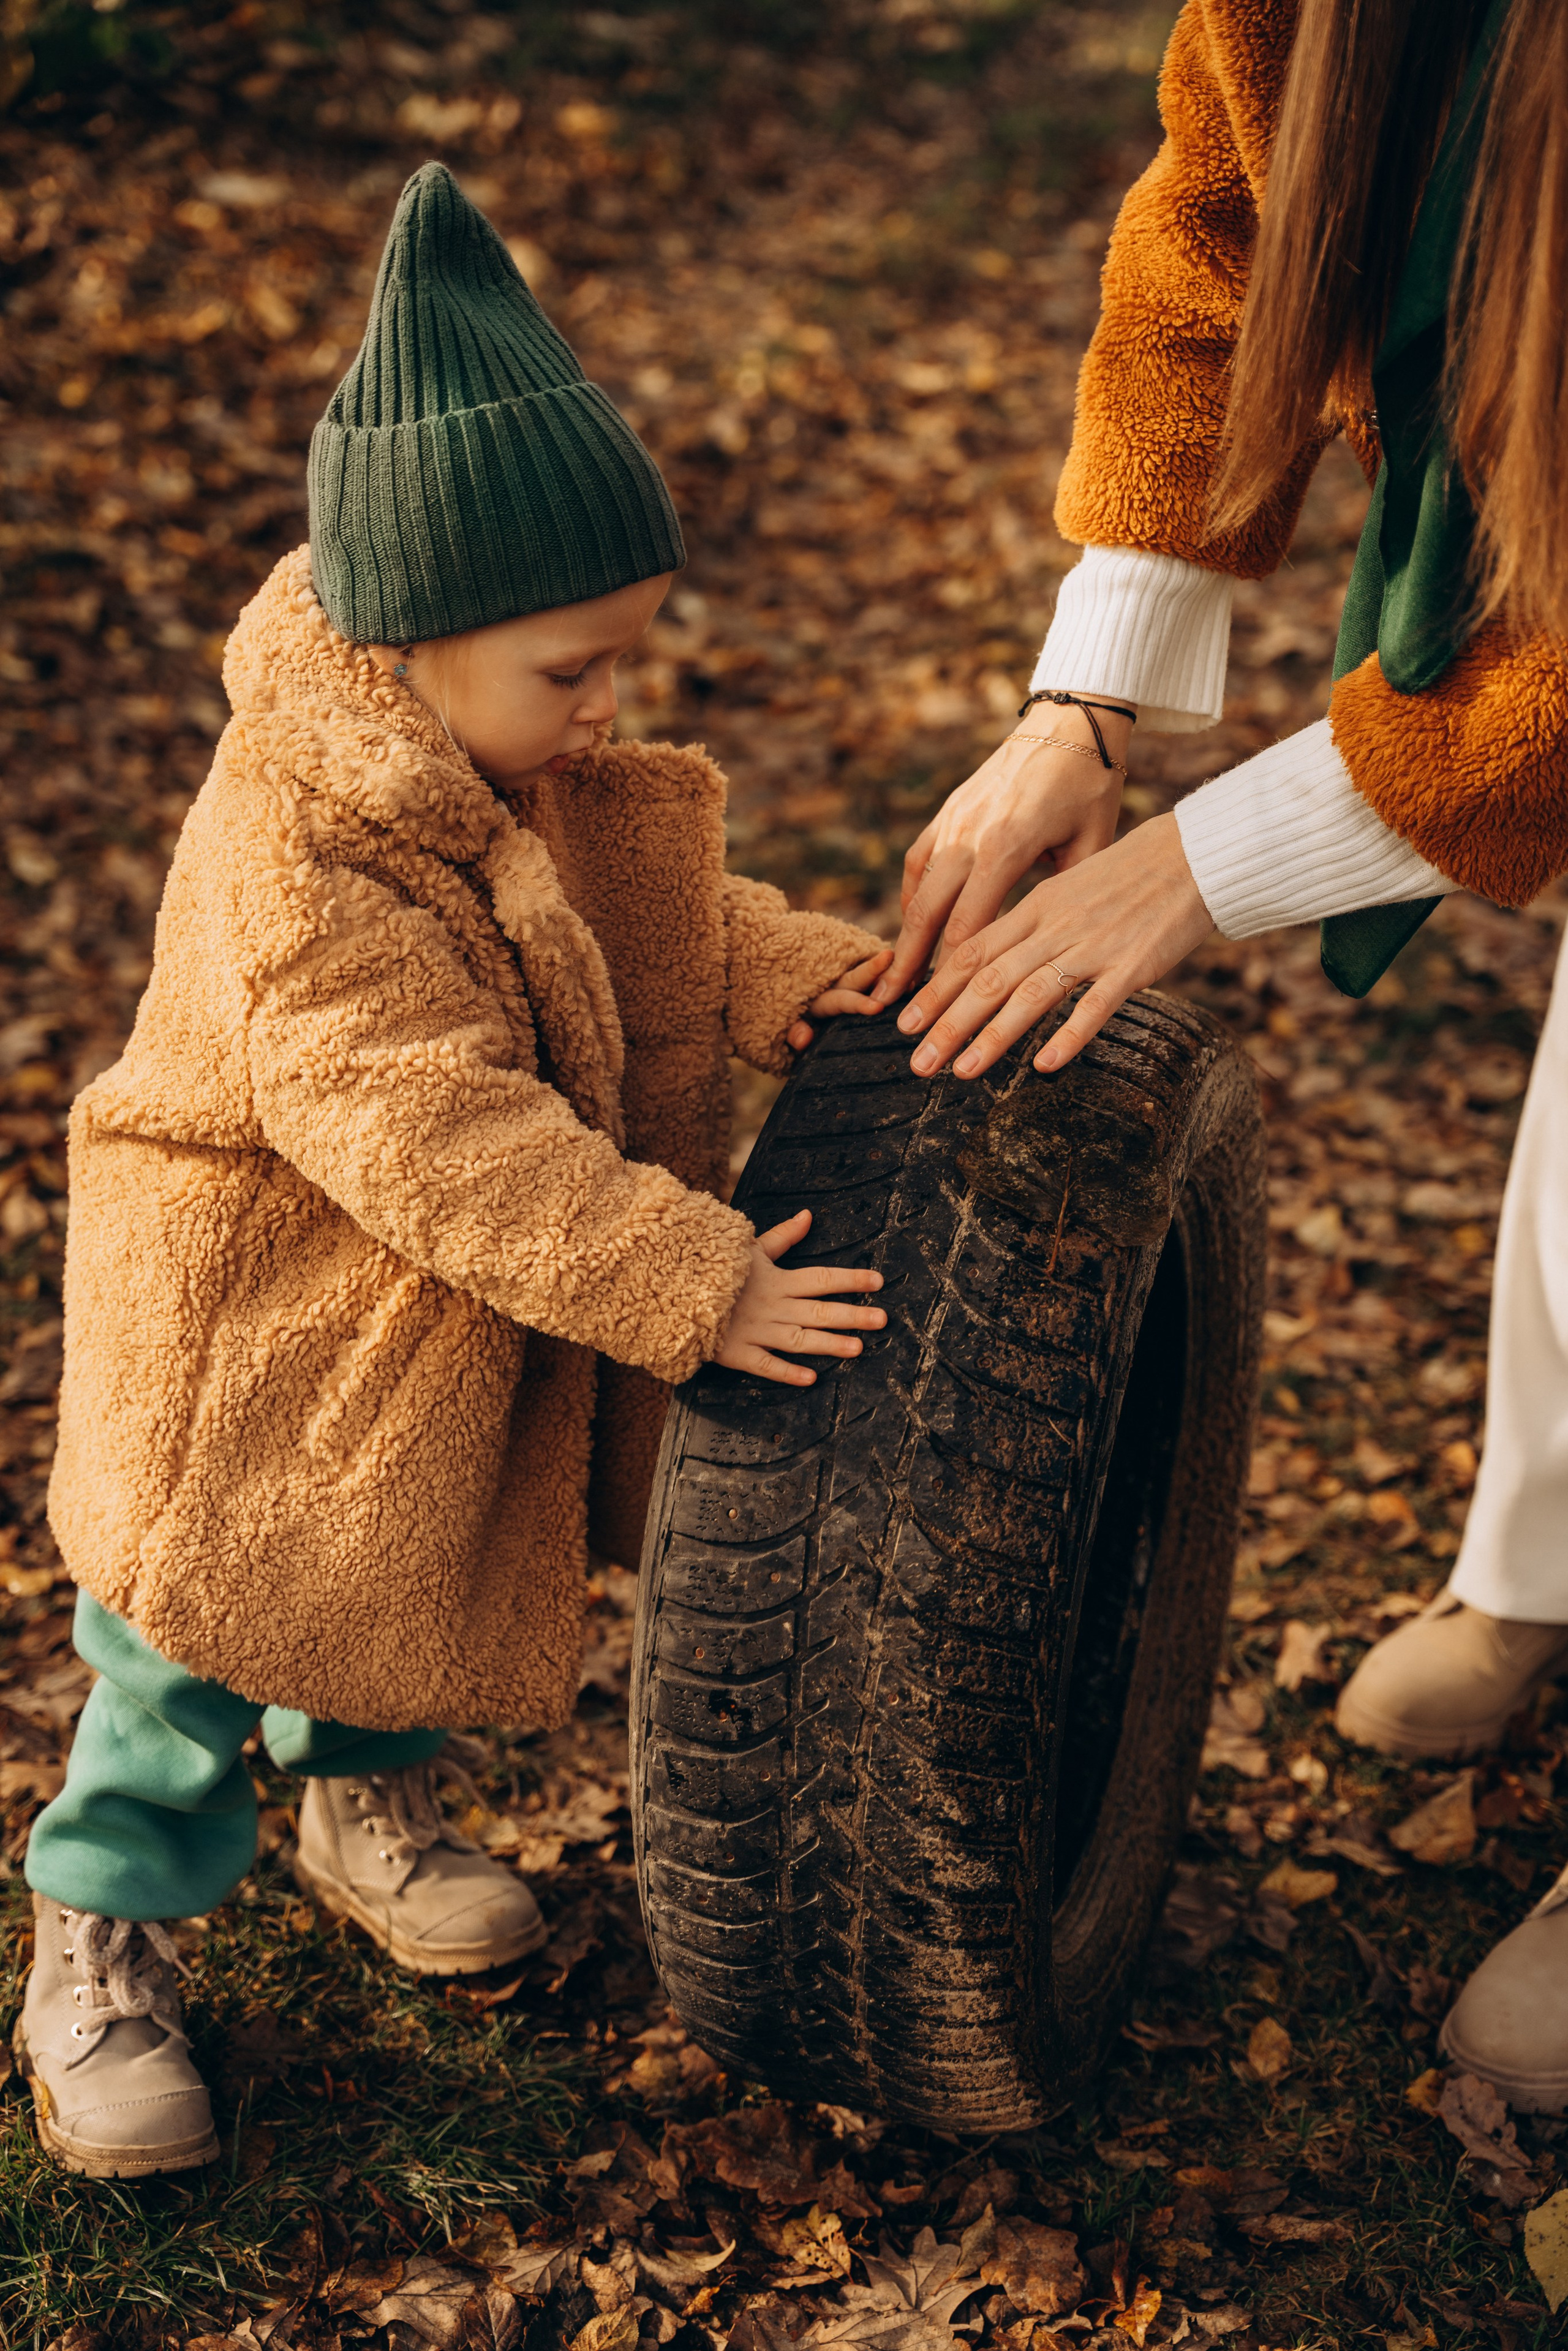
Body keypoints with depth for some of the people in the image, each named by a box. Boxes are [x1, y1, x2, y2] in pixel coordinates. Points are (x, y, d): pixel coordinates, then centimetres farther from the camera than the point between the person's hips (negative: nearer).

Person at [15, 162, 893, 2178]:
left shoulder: (501, 762, -7)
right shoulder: (299, 866, -35)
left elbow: (632, 902, 8)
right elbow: (443, 1145, -37)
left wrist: (778, 970, -12)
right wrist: (692, 1283, -37)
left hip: (450, 1313, 8)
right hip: (259, 1324, -8)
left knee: (425, 1574, 25)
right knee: (203, 1633, 6)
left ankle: (368, 1803, 51)